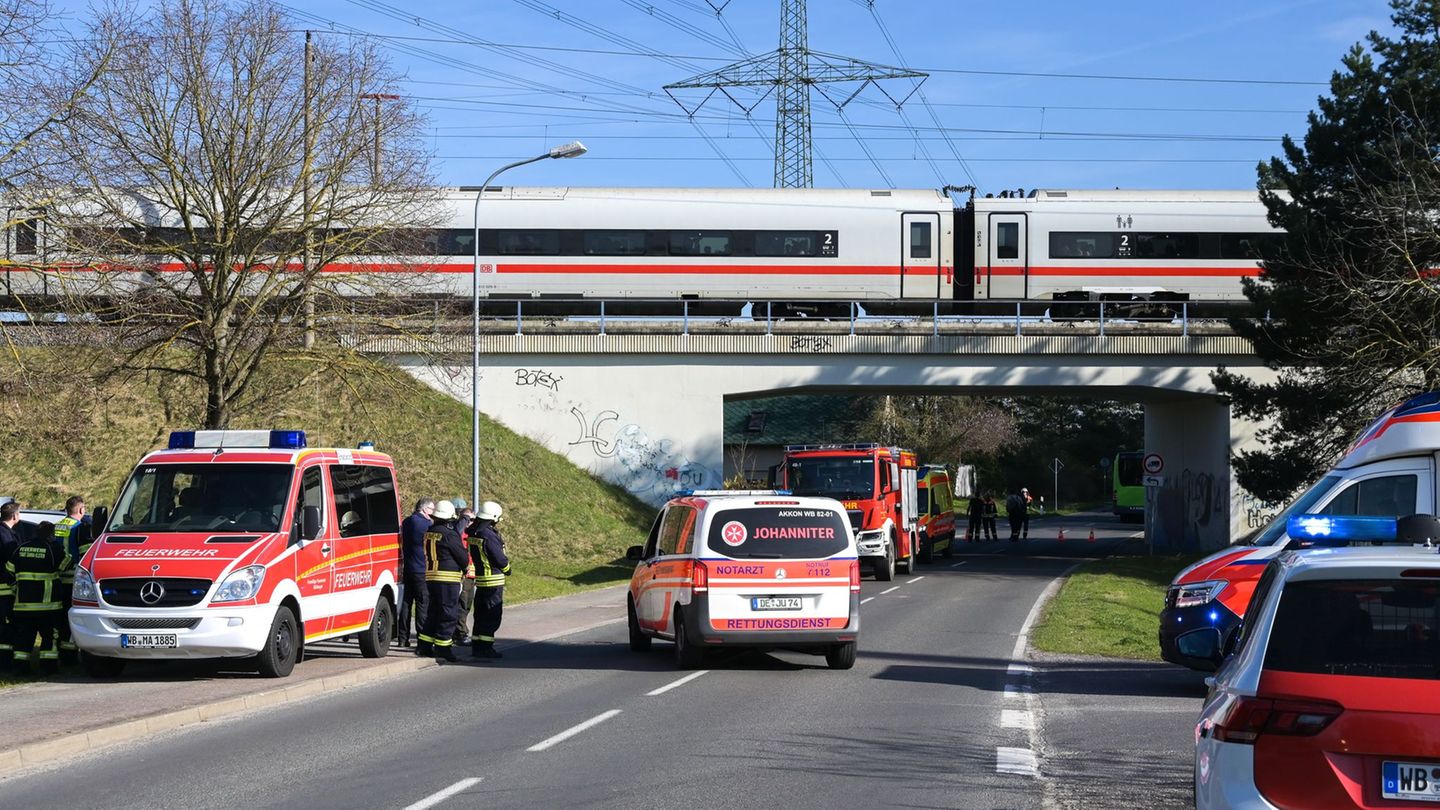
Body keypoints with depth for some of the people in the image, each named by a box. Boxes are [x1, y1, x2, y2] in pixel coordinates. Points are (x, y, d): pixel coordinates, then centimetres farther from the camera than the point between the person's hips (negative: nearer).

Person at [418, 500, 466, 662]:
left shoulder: (429, 532, 10)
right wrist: (465, 567, 14)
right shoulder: (449, 534, -13)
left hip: (431, 576, 8)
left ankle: (424, 646, 16)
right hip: (448, 578, -8)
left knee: (433, 612, 16)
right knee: (448, 614, -2)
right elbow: (462, 556, -7)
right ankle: (442, 649, -3)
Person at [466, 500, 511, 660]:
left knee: (481, 614, 15)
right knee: (492, 616, -4)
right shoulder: (489, 536, -20)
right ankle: (485, 647, -5)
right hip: (493, 580, -9)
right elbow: (499, 558, -17)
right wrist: (507, 568, 3)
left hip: (479, 578, 9)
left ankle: (477, 646, 19)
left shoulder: (474, 533, 7)